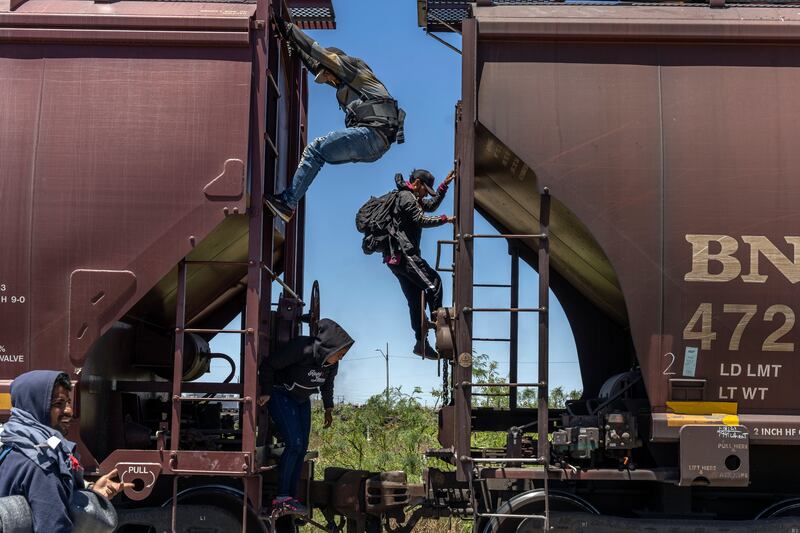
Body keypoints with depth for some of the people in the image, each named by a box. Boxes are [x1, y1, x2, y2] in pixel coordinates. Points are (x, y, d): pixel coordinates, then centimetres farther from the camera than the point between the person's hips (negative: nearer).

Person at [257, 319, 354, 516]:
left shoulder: (332, 363, -9)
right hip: (280, 395, -8)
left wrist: (328, 408, 13)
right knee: (294, 443, -20)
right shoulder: (301, 348, -31)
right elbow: (268, 365, -22)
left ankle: (289, 498, 5)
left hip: (301, 400, 8)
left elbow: (328, 384, 14)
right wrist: (266, 392, -18)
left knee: (302, 448, 0)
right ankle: (281, 501, -19)